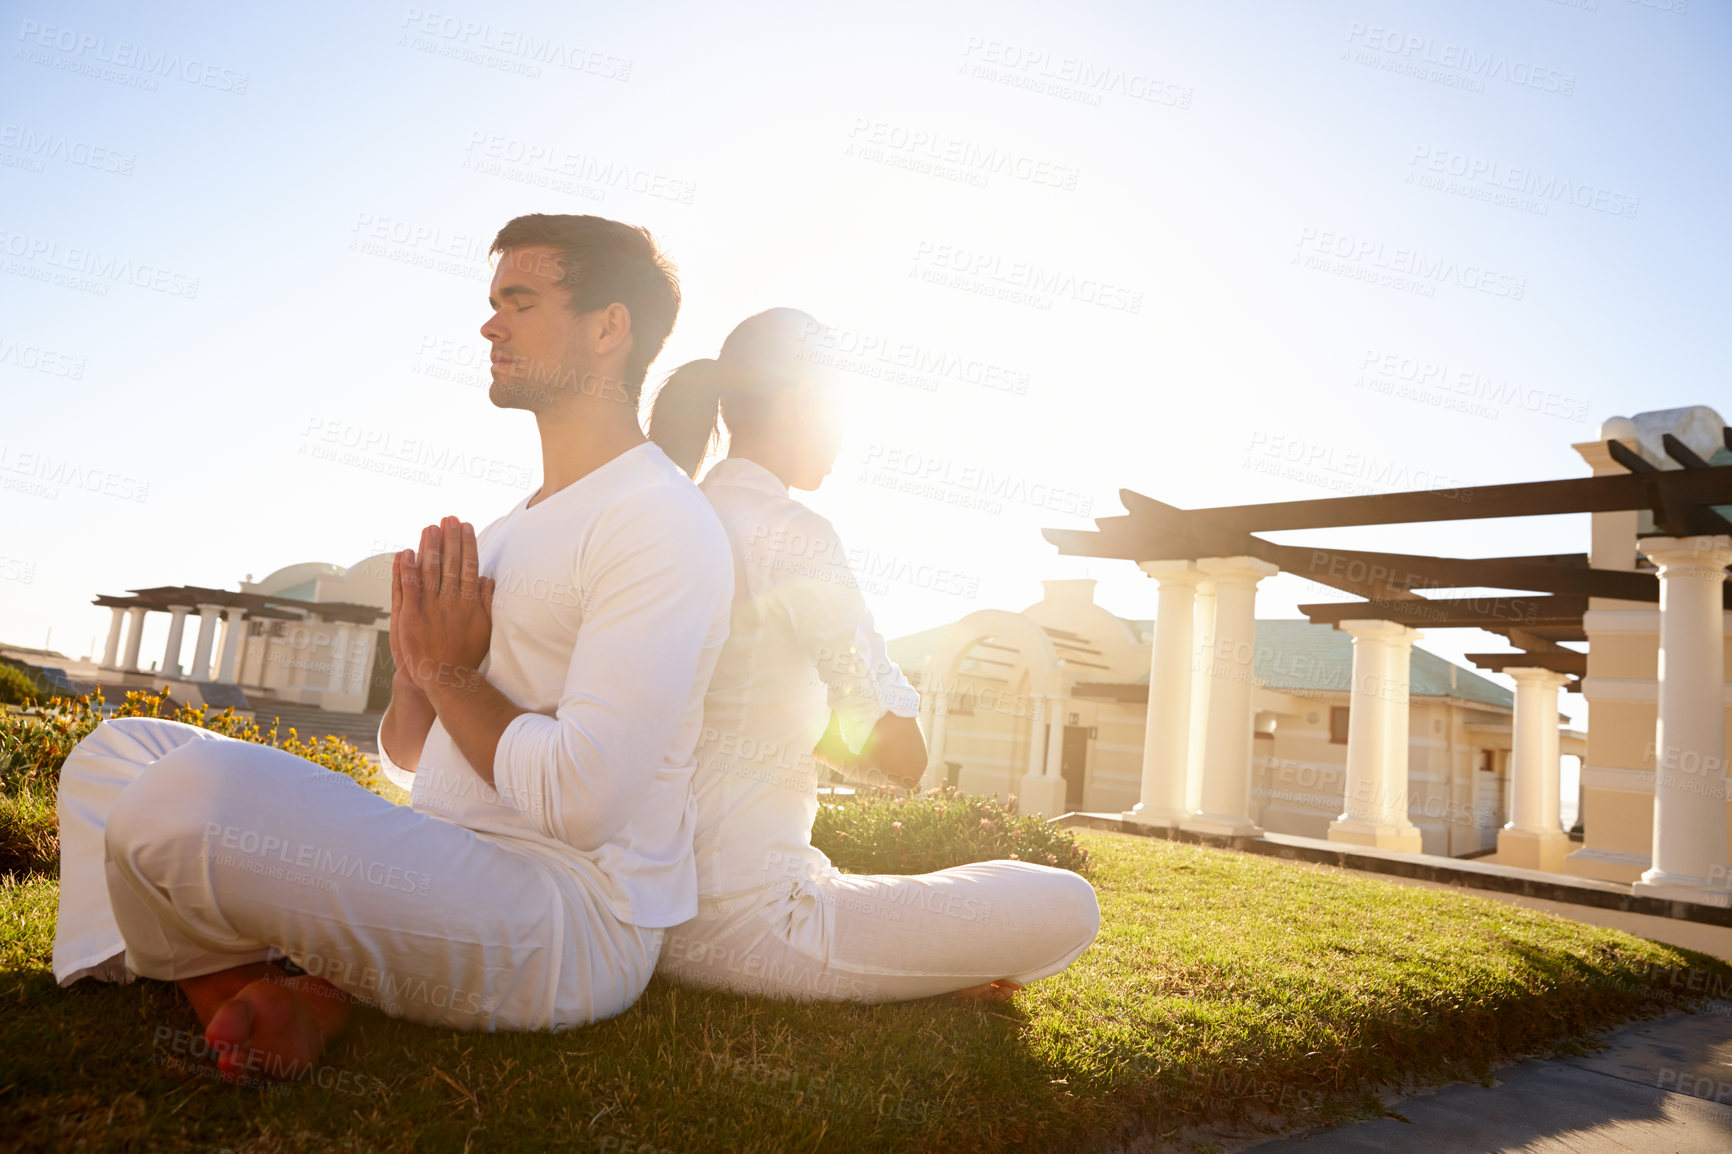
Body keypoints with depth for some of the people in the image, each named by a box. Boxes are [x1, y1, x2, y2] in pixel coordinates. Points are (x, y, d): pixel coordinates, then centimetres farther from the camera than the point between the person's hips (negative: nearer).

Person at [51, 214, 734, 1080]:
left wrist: (452, 671, -8)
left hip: (571, 918, -10)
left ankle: (270, 992, 0)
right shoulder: (513, 526, 18)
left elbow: (579, 801, -23)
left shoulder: (662, 524, -12)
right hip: (441, 877, 10)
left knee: (194, 787, -31)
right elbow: (411, 765, 20)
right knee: (119, 751, 13)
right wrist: (417, 668, -2)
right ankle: (298, 986, -7)